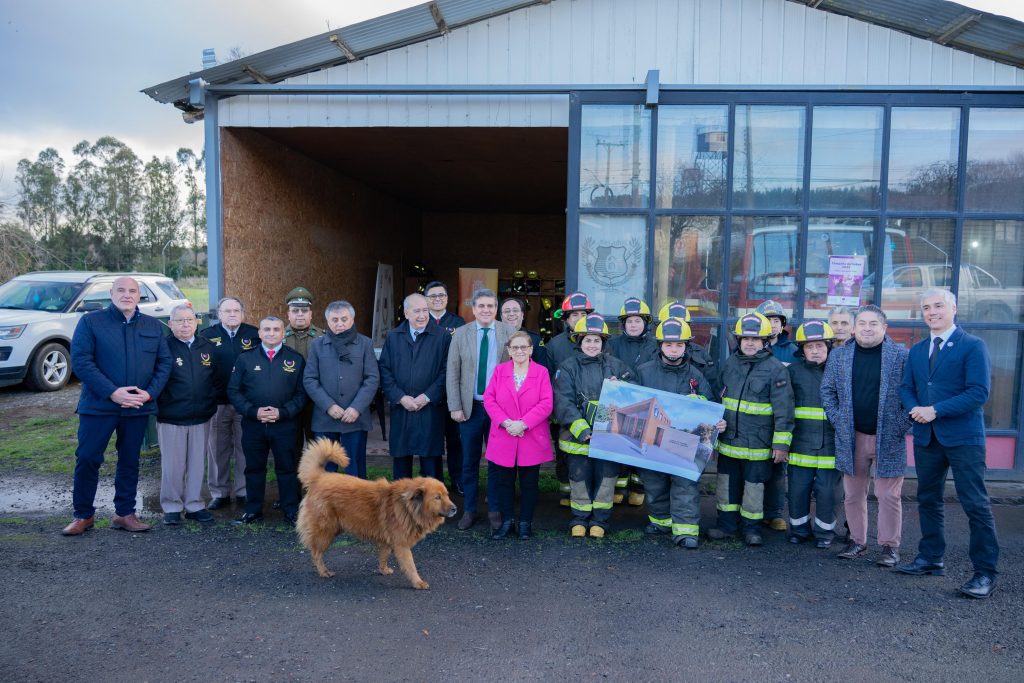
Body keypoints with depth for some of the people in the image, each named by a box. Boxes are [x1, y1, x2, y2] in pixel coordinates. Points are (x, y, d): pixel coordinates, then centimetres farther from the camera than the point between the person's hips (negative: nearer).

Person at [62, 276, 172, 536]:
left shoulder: (154, 326, 9)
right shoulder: (90, 322, -2)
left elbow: (164, 362, 7)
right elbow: (80, 360, -10)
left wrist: (150, 393, -10)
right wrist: (112, 392, -18)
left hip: (138, 407, 3)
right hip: (98, 405, -3)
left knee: (130, 461, 10)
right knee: (87, 459, 0)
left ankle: (125, 513, 21)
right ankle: (83, 515, 16)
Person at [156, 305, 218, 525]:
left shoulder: (208, 347, 7)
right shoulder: (164, 347, -6)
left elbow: (216, 378, 13)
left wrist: (211, 405, 9)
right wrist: (160, 407, -8)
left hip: (201, 417, 4)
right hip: (171, 418, -4)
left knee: (197, 464, 10)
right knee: (172, 465, 4)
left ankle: (194, 505, 21)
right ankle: (171, 507, 17)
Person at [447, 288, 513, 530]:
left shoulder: (509, 333, -2)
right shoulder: (461, 334, 1)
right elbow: (452, 373, 1)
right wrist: (455, 407, -4)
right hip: (470, 408, 1)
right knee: (469, 462, 9)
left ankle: (495, 510, 23)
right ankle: (469, 510, 23)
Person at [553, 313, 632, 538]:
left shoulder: (615, 365, 6)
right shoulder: (568, 367, 0)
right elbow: (563, 402, -10)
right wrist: (580, 428, -20)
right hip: (578, 436, -1)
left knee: (606, 476, 8)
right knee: (579, 477, 9)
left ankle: (600, 520, 25)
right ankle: (579, 519, 27)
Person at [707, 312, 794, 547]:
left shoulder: (776, 369, -10)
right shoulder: (730, 364, 7)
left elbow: (783, 410, -11)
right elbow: (719, 399, 18)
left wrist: (781, 443, -13)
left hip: (758, 444, -5)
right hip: (728, 440, 5)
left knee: (754, 484, 6)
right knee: (728, 482, 13)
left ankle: (752, 527, 23)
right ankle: (726, 523, 27)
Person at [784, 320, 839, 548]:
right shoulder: (793, 371, 2)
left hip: (830, 444, -1)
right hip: (801, 443, 1)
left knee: (826, 491, 6)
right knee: (798, 489, 8)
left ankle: (824, 531, 23)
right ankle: (799, 528, 26)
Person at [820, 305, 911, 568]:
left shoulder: (901, 356, -3)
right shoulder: (839, 355, 5)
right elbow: (827, 390, 9)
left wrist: (901, 424, -8)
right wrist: (837, 420, 0)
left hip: (888, 439, -3)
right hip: (851, 438, 3)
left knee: (888, 496, 2)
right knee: (853, 494, 11)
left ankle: (890, 546, 16)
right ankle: (857, 540, 24)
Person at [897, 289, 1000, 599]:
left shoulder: (973, 346, -7)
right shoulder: (917, 350, 13)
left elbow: (979, 391, -16)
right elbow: (906, 387, 13)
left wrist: (936, 410, -19)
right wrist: (914, 409, -9)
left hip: (963, 437, -6)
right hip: (926, 436, 6)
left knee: (976, 504, -2)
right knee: (928, 500, 14)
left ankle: (985, 572, 7)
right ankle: (930, 558, 27)